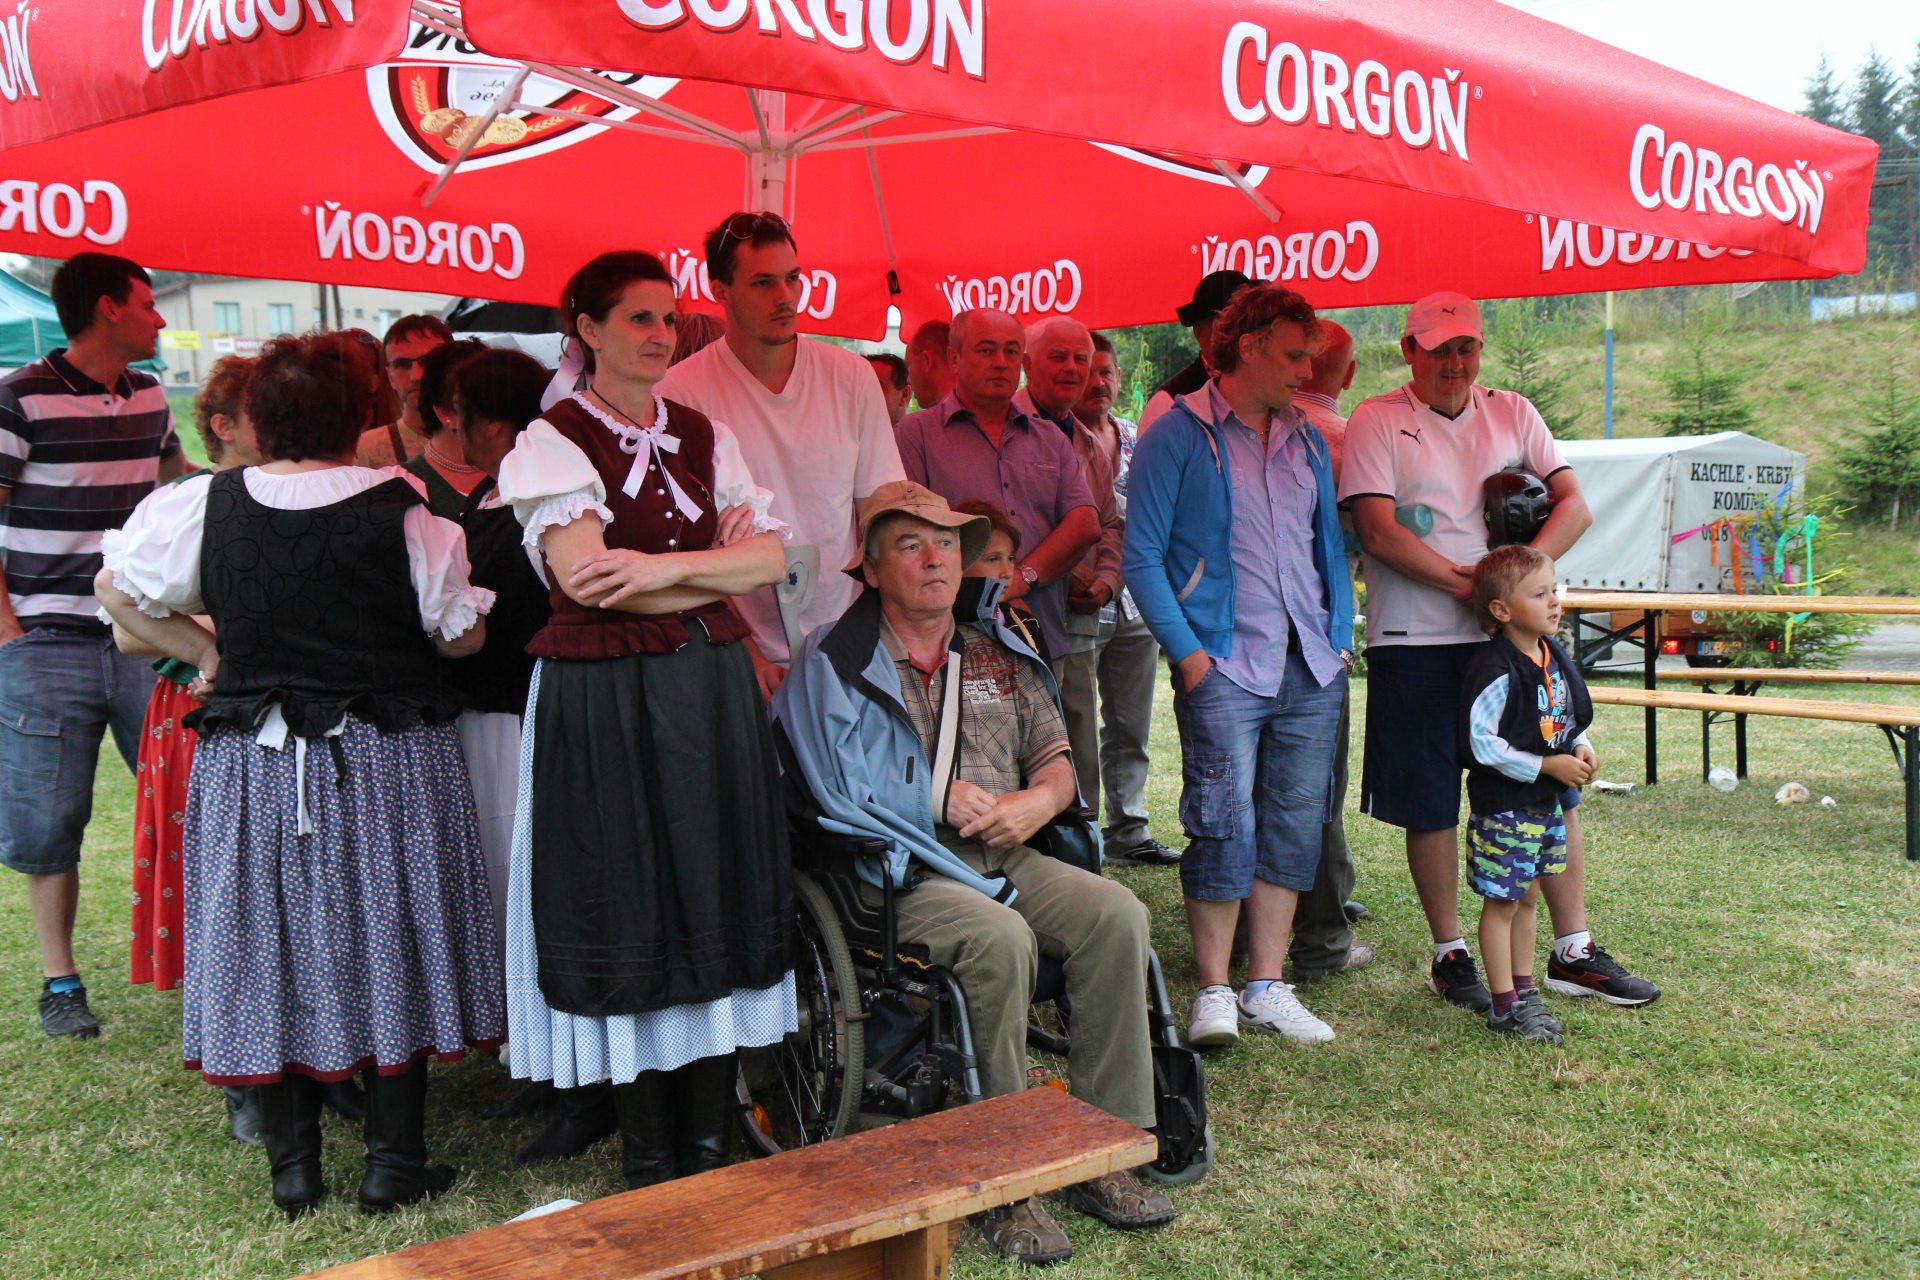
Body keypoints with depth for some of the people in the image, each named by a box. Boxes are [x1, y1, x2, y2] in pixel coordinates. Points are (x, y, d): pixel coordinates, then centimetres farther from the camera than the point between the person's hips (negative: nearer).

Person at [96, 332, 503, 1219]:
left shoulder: (203, 506, -4)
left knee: (269, 947, 12)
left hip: (251, 769, 2)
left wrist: (206, 653, 15)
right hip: (390, 768, -2)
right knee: (389, 942, 9)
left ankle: (293, 1167, 20)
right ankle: (394, 1161, 14)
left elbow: (117, 589, 8)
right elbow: (463, 634, -3)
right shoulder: (403, 512, -11)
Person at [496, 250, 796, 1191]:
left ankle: (711, 1149, 20)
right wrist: (718, 572, -6)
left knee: (717, 901, 7)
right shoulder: (553, 441, -3)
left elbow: (772, 556, 3)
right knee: (630, 915, 1)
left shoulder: (703, 436, 12)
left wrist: (665, 568, -13)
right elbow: (586, 576, -15)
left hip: (711, 693, 5)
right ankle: (650, 1162, 16)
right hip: (604, 703, -5)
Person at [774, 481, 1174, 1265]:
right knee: (1000, 938, -34)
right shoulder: (834, 663, 1)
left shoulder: (999, 657, 19)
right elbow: (838, 791, -10)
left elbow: (1057, 760, 16)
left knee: (1117, 915, -20)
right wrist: (947, 800, -5)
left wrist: (1036, 802, -7)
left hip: (1006, 861, 6)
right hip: (897, 871, -5)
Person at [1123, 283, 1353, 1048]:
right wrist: (1188, 653, -12)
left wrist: (1340, 638, 10)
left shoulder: (1307, 441, 17)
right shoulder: (1178, 435, -2)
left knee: (1295, 825, 7)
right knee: (1226, 827, -7)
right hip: (1226, 665, -6)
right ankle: (1213, 992, 6)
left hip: (1311, 669, 6)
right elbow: (1141, 558, -6)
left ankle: (1267, 988, 16)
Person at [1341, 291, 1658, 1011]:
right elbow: (1378, 529, -12)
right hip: (1416, 642, -4)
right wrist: (1467, 583, -18)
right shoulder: (1377, 422, -1)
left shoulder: (1512, 414, 12)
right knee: (1430, 805, 4)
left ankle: (1573, 950, 18)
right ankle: (1449, 955, 20)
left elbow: (1573, 506, 3)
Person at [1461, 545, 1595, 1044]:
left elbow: (1572, 716, 22)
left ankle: (1525, 991, 28)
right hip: (1502, 807, -8)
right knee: (1502, 903, 0)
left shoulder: (1554, 654, 7)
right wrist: (1549, 765, -19)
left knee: (1529, 897, 17)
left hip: (1545, 802, 8)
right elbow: (1482, 743, -22)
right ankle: (1505, 1007, 8)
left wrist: (1581, 747, 1)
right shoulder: (1496, 669, -21)